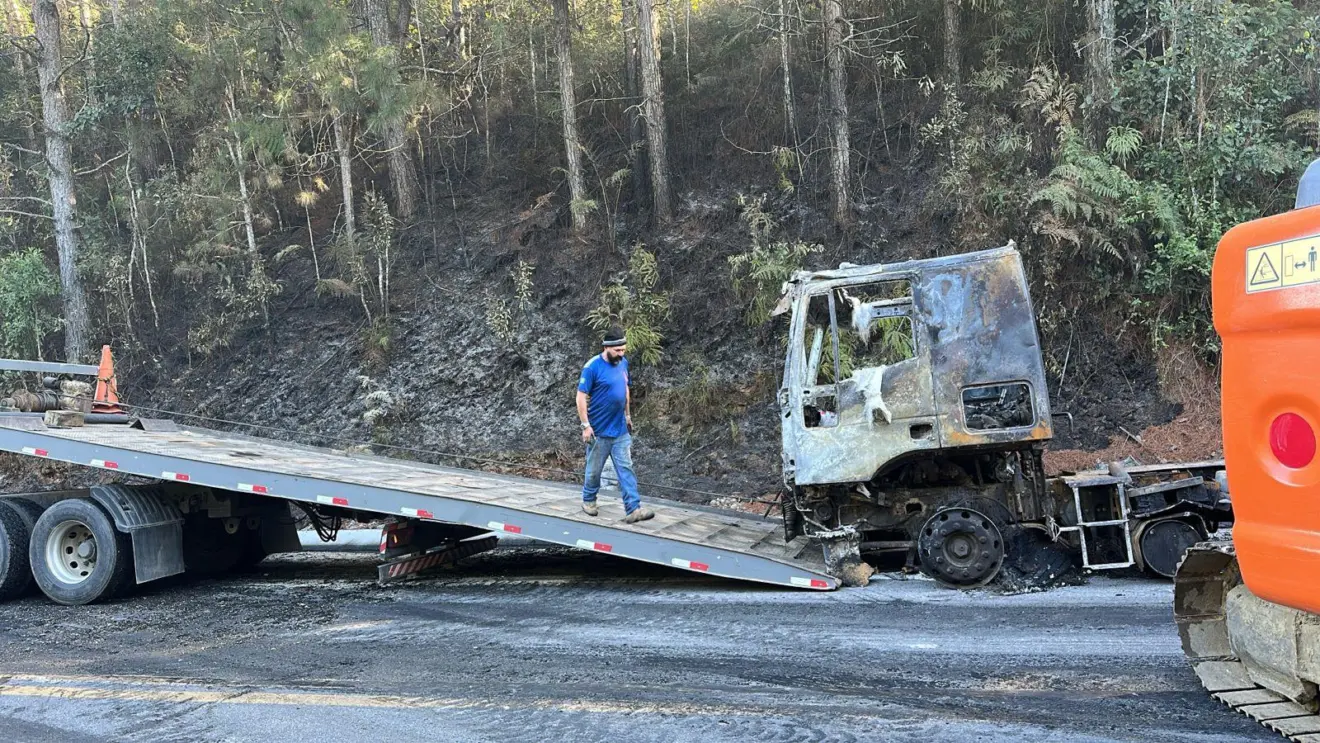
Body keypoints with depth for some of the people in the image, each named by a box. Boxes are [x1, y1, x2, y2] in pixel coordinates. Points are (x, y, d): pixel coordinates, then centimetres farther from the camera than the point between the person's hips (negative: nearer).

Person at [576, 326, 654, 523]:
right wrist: (585, 426, -18)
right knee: (594, 469, 11)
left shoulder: (623, 363, 3)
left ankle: (633, 509, -3)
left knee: (626, 469, 0)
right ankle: (588, 500, 32)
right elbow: (581, 397, -15)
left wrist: (627, 415, 17)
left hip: (621, 430, 5)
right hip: (599, 431, -5)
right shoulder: (592, 367, -16)